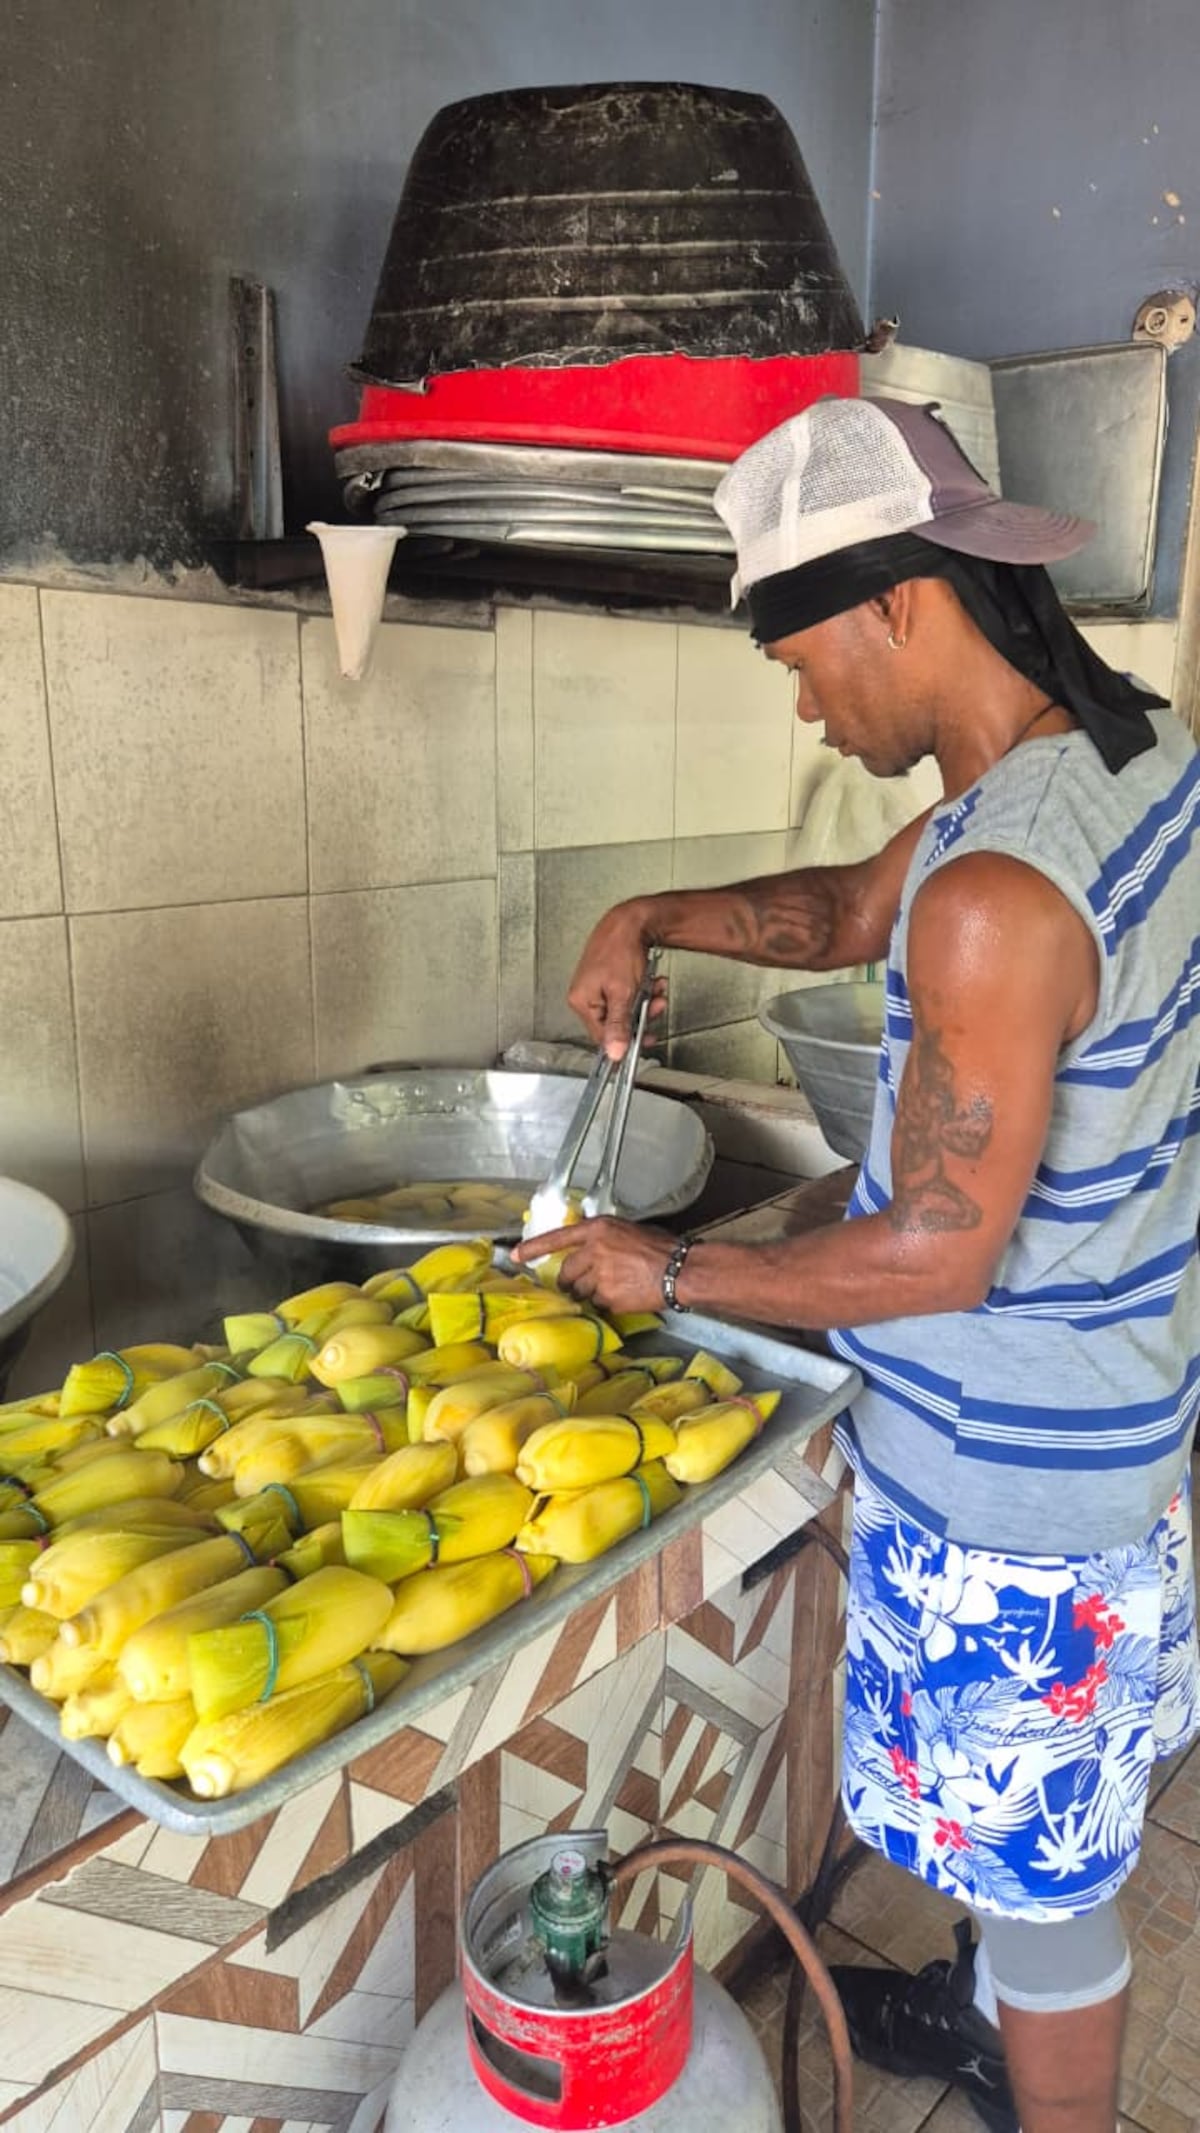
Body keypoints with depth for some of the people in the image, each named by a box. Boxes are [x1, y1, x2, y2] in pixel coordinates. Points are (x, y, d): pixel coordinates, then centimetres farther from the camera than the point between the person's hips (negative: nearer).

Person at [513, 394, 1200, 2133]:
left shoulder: (998, 902, -32)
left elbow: (937, 1256, -25)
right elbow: (854, 911, 9)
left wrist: (665, 1272, -13)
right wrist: (653, 920, -3)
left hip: (1011, 1470, -10)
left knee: (1036, 1852, 15)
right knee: (1045, 1793, 30)